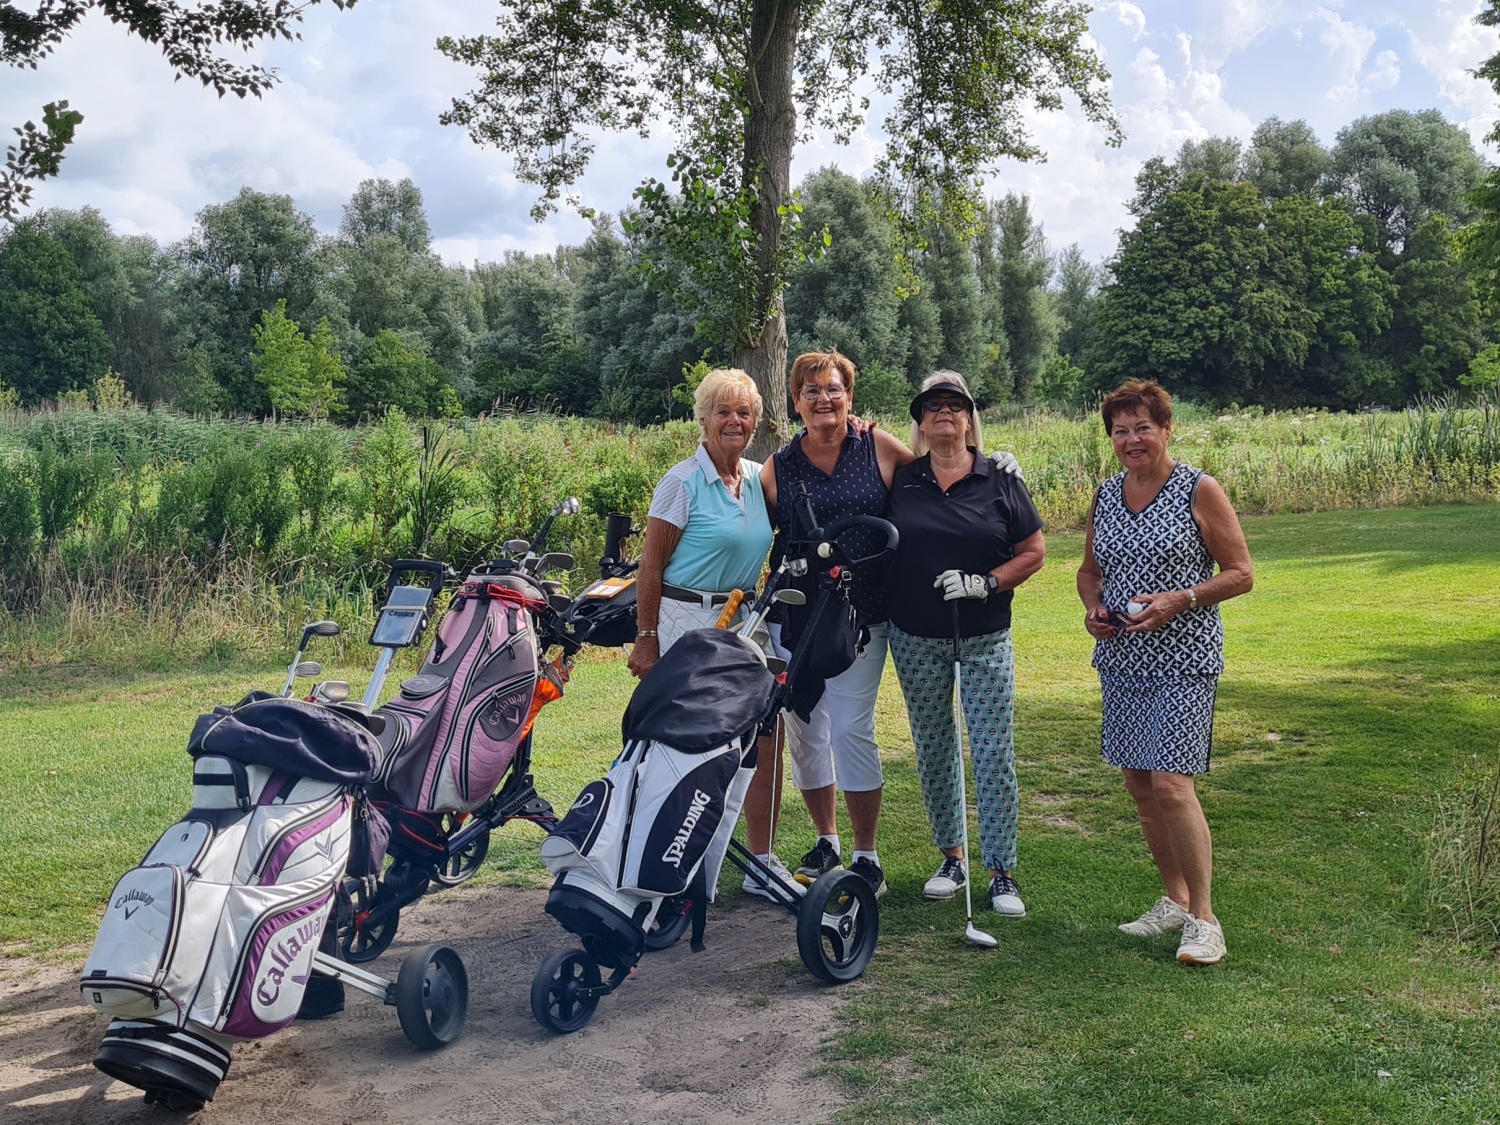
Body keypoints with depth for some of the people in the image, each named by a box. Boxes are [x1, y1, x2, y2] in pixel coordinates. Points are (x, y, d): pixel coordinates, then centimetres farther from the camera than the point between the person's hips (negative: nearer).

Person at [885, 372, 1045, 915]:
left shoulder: (1000, 480, 0)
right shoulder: (901, 480, 3)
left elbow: (1034, 551, 1)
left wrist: (986, 583, -12)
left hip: (985, 640, -2)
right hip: (916, 640, 2)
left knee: (994, 753, -3)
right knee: (933, 749, 10)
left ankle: (1001, 871, 7)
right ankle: (951, 857, 25)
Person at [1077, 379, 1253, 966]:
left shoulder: (1199, 490, -6)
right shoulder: (1106, 495, 10)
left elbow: (1240, 574, -5)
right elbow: (1090, 569, 21)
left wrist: (1177, 599, -19)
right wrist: (1092, 607, 0)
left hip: (1182, 659, -6)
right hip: (1119, 658, 6)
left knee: (1170, 784, -13)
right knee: (1139, 784, 10)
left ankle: (1203, 919, -2)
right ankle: (1174, 900, 25)